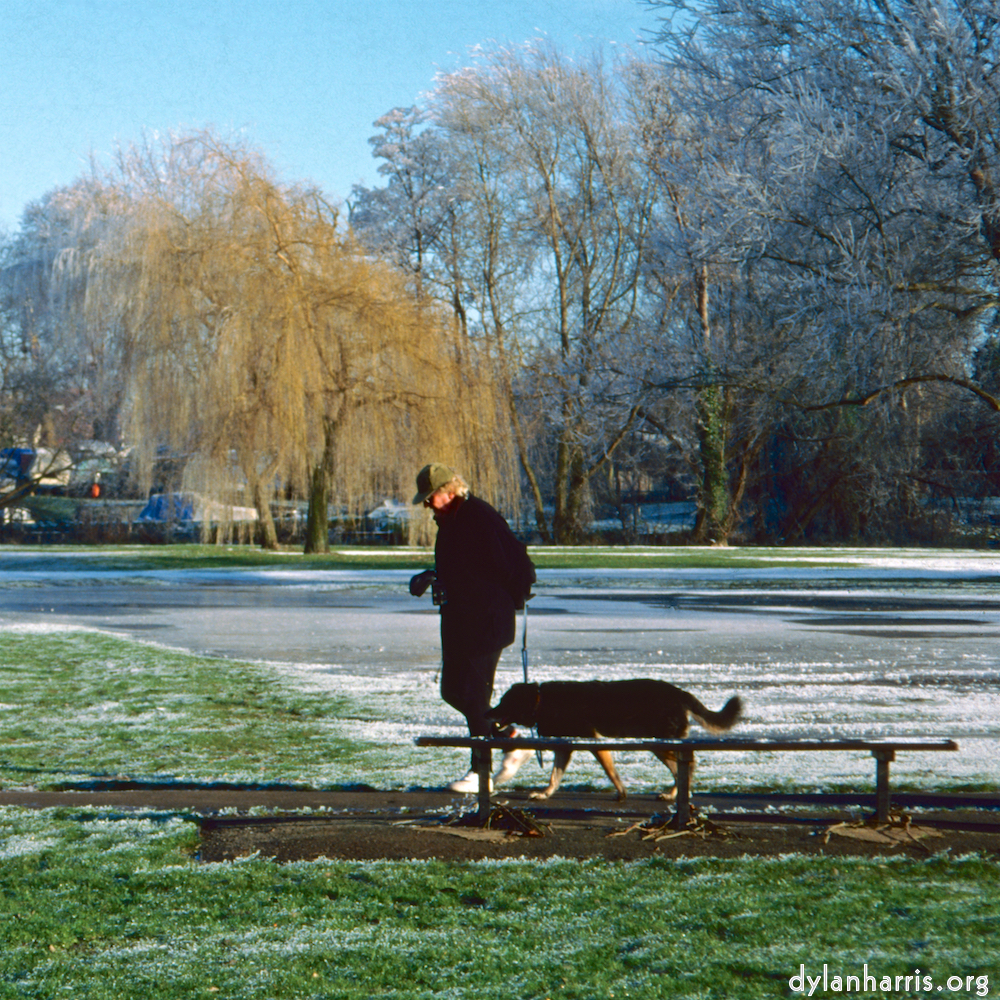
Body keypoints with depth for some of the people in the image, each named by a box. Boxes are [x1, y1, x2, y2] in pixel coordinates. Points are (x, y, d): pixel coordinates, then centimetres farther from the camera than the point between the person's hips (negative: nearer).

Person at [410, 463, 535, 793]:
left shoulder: (480, 517, -18)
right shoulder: (448, 520, 12)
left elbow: (520, 566, -18)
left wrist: (513, 601, -6)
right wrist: (431, 577, 10)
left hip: (487, 623, -10)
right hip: (457, 622, 10)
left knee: (475, 695, -6)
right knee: (452, 691, 11)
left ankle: (480, 772, 4)